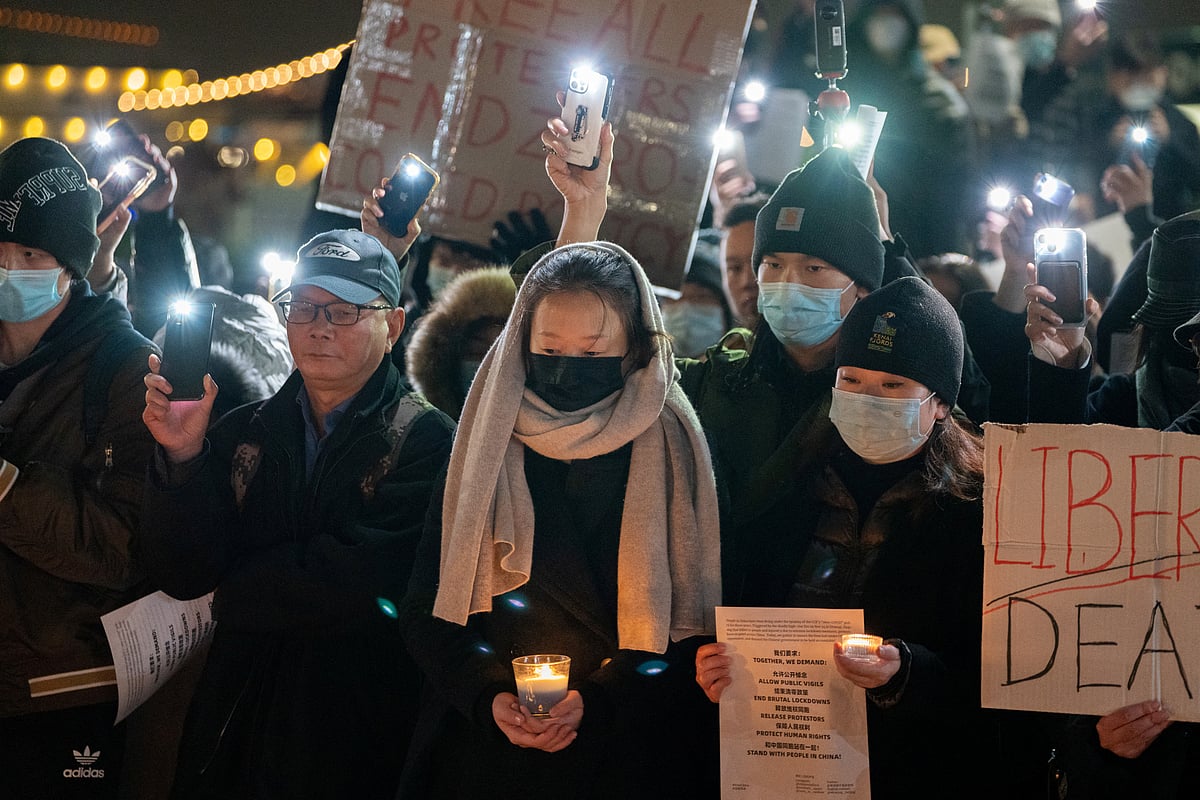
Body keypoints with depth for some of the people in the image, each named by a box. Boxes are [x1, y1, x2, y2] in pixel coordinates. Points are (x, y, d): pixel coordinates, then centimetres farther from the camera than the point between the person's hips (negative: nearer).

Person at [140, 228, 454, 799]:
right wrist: (183, 456, -16)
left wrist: (236, 594, -7)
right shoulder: (245, 432, 6)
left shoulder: (426, 440, -9)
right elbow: (182, 576, -2)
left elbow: (364, 577, -21)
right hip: (236, 727, 4)